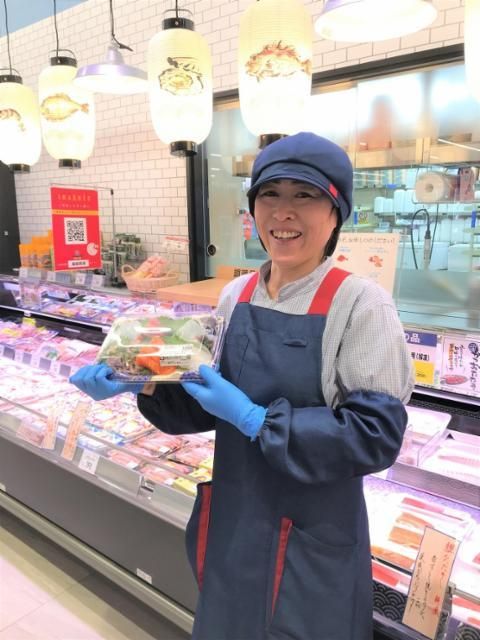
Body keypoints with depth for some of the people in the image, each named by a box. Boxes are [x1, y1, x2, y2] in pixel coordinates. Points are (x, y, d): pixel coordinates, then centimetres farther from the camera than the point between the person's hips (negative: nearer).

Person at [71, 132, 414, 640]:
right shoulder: (236, 295, -2)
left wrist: (255, 421, -26)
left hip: (312, 536, -5)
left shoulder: (360, 304, -19)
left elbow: (376, 435, -20)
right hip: (229, 518, 5)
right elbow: (212, 396, 6)